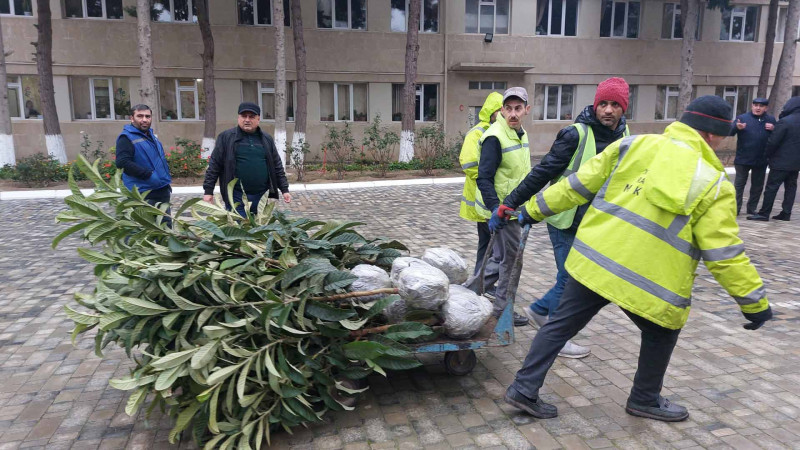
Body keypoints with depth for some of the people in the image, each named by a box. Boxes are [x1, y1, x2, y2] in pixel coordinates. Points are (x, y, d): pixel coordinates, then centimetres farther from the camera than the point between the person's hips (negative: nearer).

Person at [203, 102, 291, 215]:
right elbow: (214, 166, 1)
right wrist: (208, 191, -3)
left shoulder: (267, 139, 11)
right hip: (237, 197, -3)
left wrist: (285, 190, 10)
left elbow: (277, 166, 14)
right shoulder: (226, 137, 1)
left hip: (263, 196, 3)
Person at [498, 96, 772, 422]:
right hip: (648, 284, -3)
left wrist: (535, 209, 15)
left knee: (561, 325, 14)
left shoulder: (634, 146, 3)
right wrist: (755, 303, 7)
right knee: (660, 335, 25)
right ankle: (645, 400, 39)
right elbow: (725, 256, -5)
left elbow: (577, 185, 6)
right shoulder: (712, 186, -4)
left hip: (594, 261, 3)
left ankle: (524, 388, 17)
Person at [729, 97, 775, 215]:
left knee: (757, 186, 11)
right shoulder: (742, 117, -2)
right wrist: (737, 127, -35)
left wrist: (774, 129, -9)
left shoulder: (771, 120, 8)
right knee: (739, 184, -1)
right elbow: (730, 132, -13)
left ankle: (752, 208, 21)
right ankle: (735, 208, 3)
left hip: (761, 160, 4)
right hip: (743, 159, -4)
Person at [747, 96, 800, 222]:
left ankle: (764, 214, -4)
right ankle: (786, 213, 14)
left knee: (772, 187, -5)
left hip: (781, 162, -8)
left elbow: (773, 142, -16)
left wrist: (768, 155, -1)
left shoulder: (785, 121, -16)